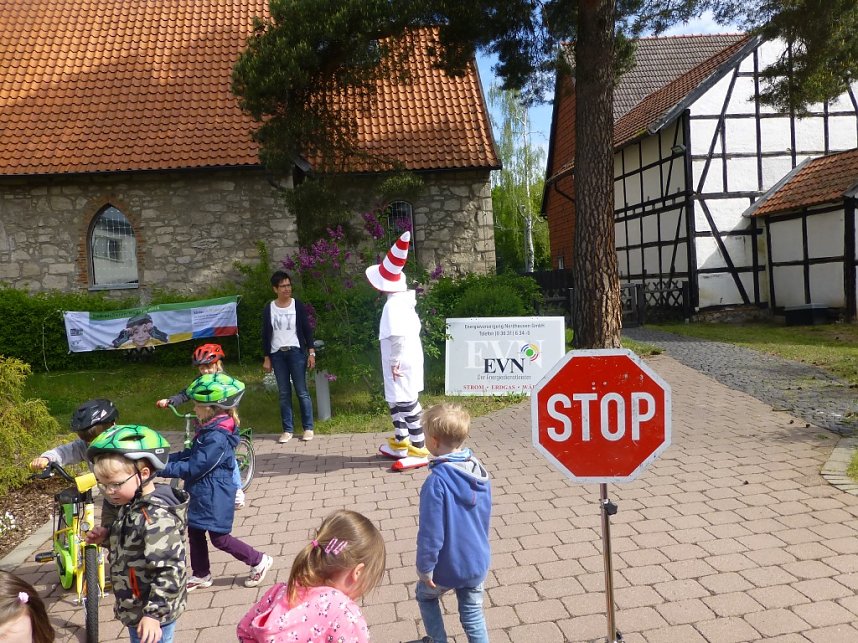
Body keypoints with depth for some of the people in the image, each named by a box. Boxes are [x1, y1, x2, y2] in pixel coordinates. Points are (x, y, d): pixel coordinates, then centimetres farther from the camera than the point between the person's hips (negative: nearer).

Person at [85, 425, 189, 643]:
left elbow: (170, 570, -29)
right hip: (137, 609, 9)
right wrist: (107, 536, 1)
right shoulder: (134, 506, 2)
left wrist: (154, 614, -28)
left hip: (150, 615, -9)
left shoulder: (155, 517, -28)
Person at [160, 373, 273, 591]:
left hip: (213, 497, -10)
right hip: (201, 494, 10)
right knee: (194, 533, 17)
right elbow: (192, 454, 13)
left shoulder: (217, 438, -28)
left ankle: (259, 561, 18)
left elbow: (194, 467, -26)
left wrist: (163, 468, -20)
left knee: (219, 538, 3)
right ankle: (201, 575, 34)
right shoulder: (210, 429, 4)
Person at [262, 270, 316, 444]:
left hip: (296, 352, -2)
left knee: (302, 391, -2)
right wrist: (266, 358, 5)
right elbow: (266, 334, 8)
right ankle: (288, 430, 11)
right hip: (277, 354, 2)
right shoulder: (268, 309, 4)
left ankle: (308, 428, 6)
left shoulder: (298, 306, 1)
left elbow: (307, 330, 2)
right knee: (284, 393, 5)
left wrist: (311, 352, -4)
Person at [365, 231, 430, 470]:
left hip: (401, 363, -10)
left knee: (407, 404, -4)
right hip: (407, 359, 10)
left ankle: (419, 451, 2)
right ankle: (400, 443, 32)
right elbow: (414, 328, 15)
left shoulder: (393, 305, -20)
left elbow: (398, 336, -27)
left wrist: (395, 361, -20)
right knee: (396, 402, 20)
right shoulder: (405, 300, 9)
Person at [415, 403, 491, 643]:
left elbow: (431, 532, -24)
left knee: (425, 595, 25)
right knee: (473, 613, 20)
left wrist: (425, 567, -10)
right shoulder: (480, 472, -6)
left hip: (448, 566, -5)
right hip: (478, 563, 5)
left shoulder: (436, 482, -29)